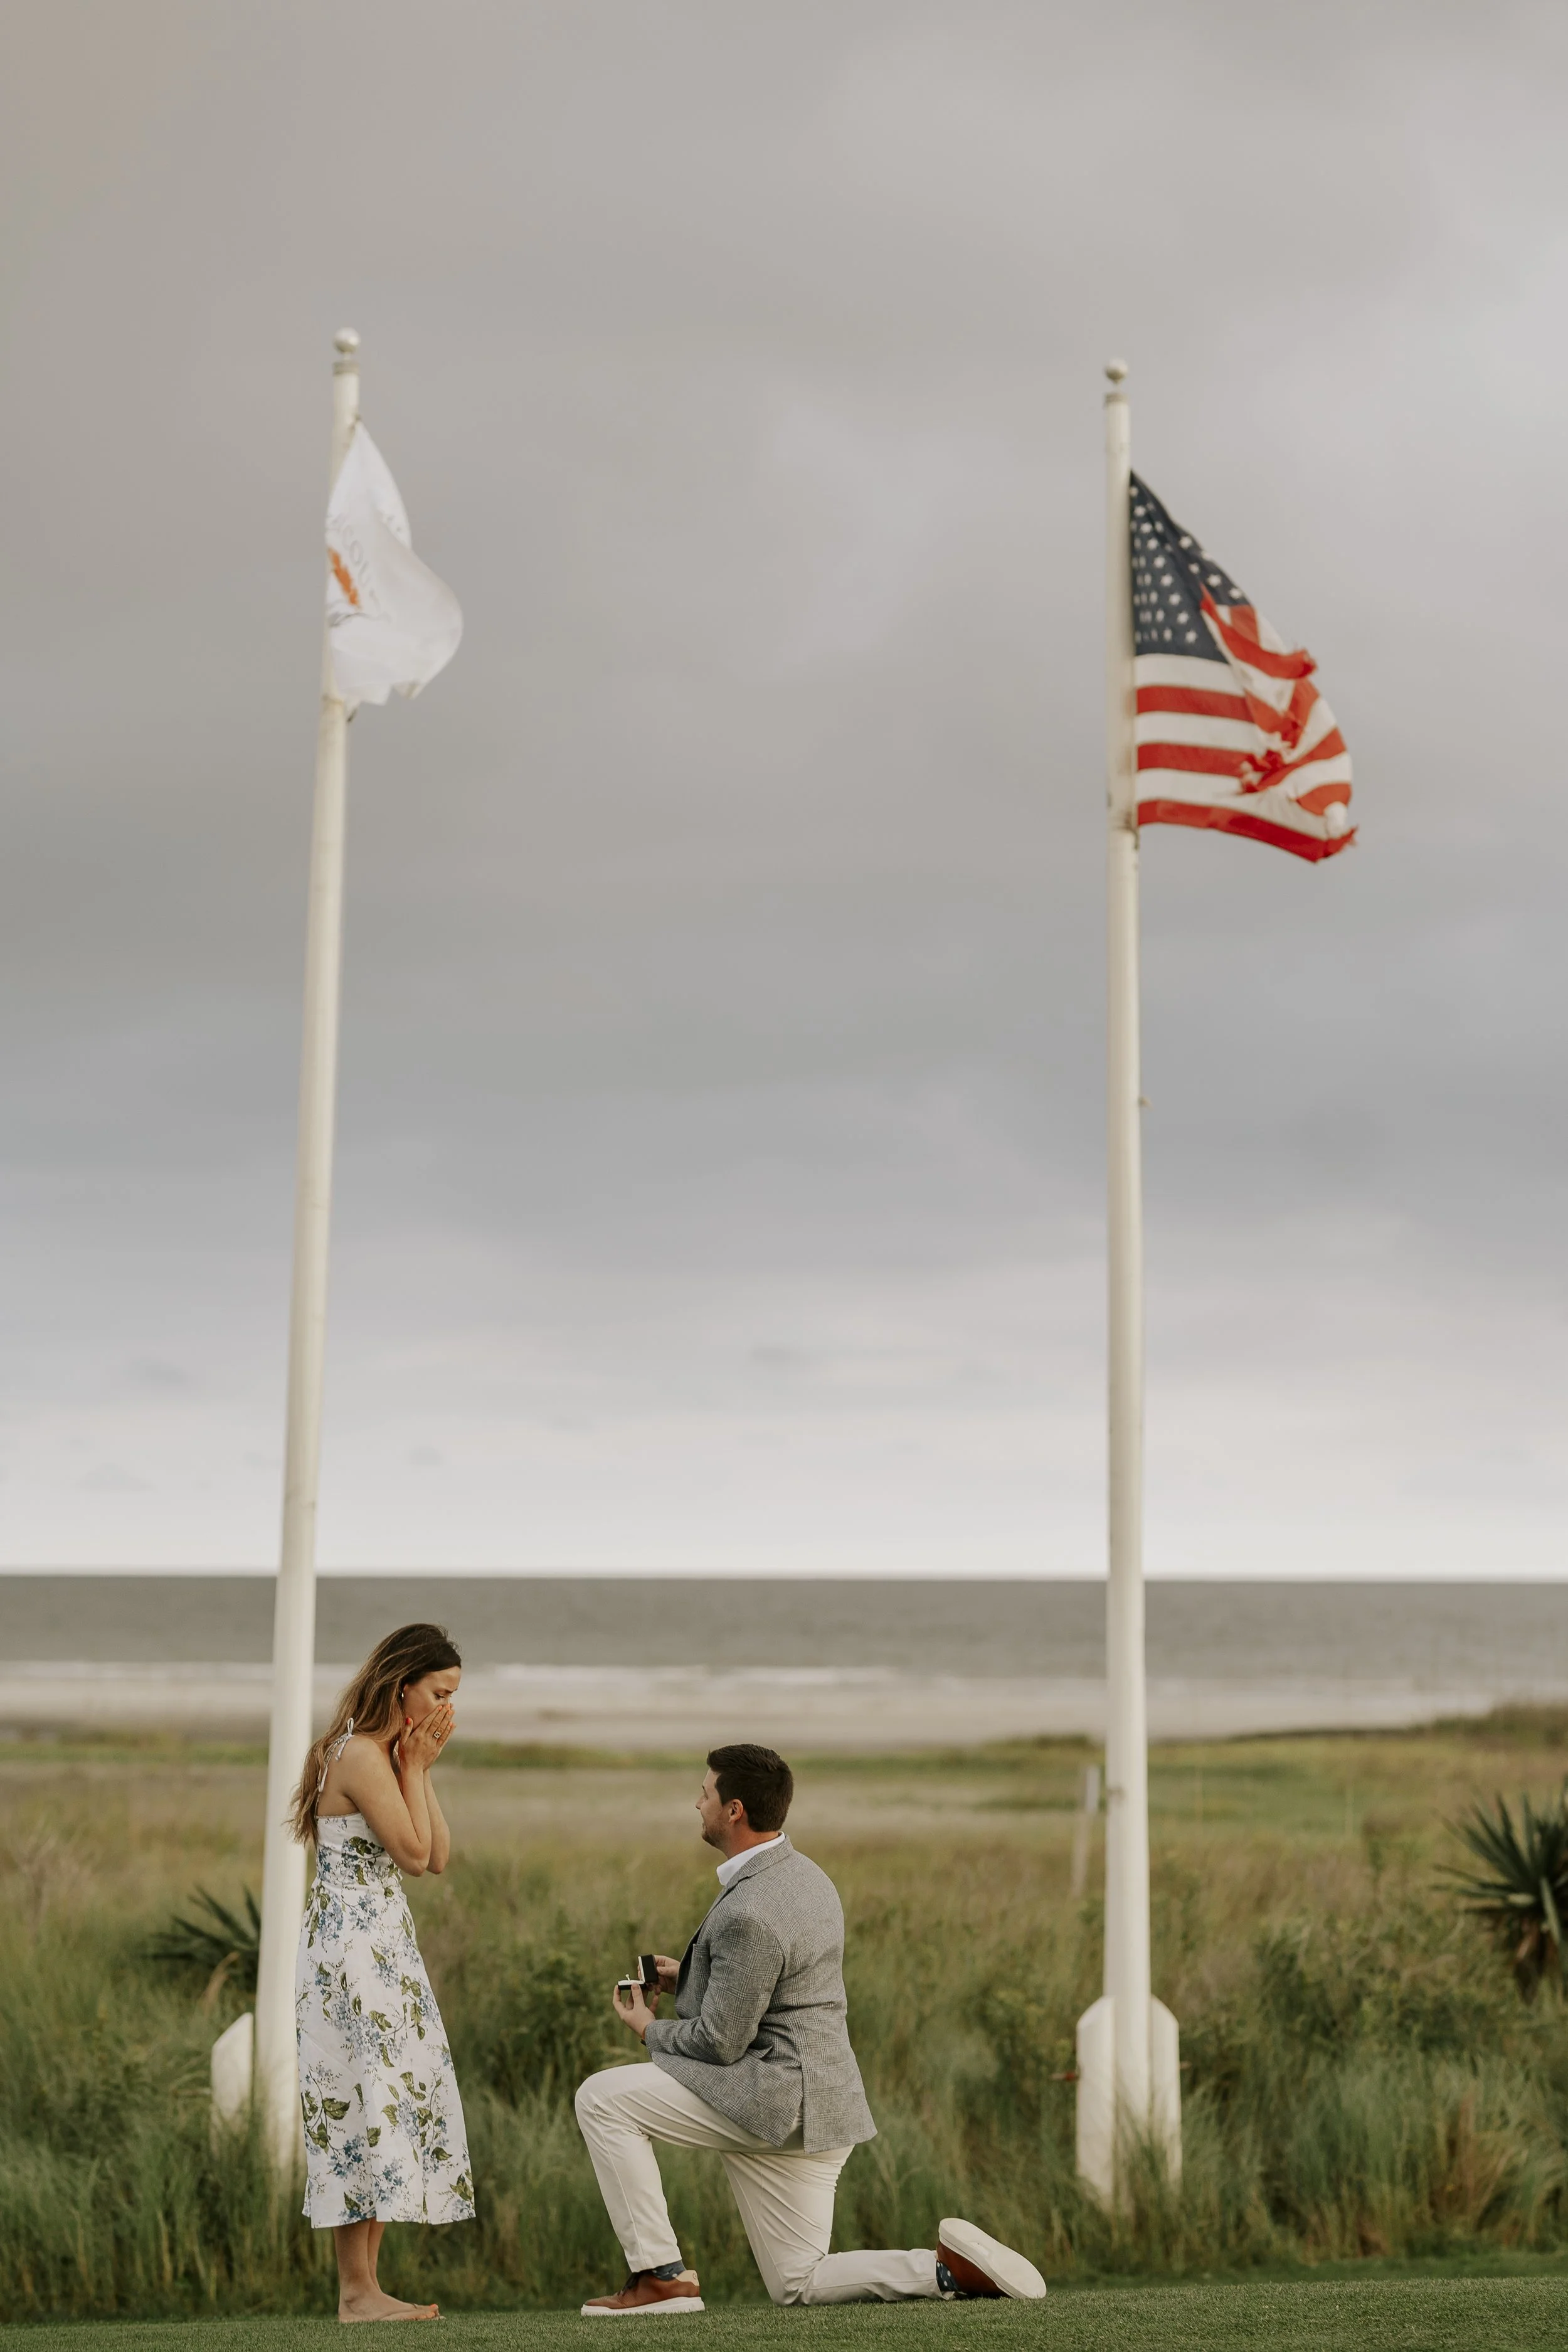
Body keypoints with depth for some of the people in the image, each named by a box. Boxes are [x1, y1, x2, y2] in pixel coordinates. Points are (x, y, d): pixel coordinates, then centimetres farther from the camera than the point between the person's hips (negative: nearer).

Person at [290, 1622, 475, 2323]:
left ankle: (367, 2286, 11)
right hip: (351, 1946, -10)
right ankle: (356, 2292, -3)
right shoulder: (360, 1755, -16)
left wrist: (421, 1770, 5)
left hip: (385, 1944, 10)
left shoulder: (390, 1754, 14)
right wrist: (415, 1768, -8)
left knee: (392, 2100, 8)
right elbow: (413, 1854, -16)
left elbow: (439, 1857, 10)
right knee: (366, 2102, -8)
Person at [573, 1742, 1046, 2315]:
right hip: (810, 2105, 10)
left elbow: (720, 2043, -18)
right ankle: (951, 2267, 2)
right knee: (797, 2285, 17)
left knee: (602, 2097, -7)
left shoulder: (747, 1913, -22)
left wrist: (651, 2029, 1)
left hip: (776, 2100, -10)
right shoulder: (805, 1875, 10)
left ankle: (660, 2276, -6)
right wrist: (685, 1979, 15)